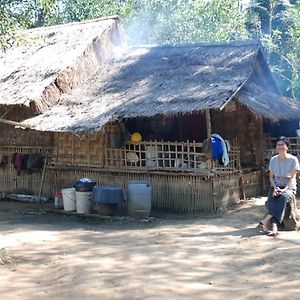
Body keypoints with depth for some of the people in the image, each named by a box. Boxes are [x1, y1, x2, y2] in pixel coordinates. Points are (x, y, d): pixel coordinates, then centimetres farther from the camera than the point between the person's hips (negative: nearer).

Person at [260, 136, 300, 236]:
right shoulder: (273, 160, 6)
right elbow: (271, 177, 7)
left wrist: (284, 189, -22)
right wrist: (275, 188, -12)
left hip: (289, 187, -2)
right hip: (276, 186, 3)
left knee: (283, 197, -36)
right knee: (271, 199, -30)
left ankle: (267, 220, -40)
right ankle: (274, 226, -43)